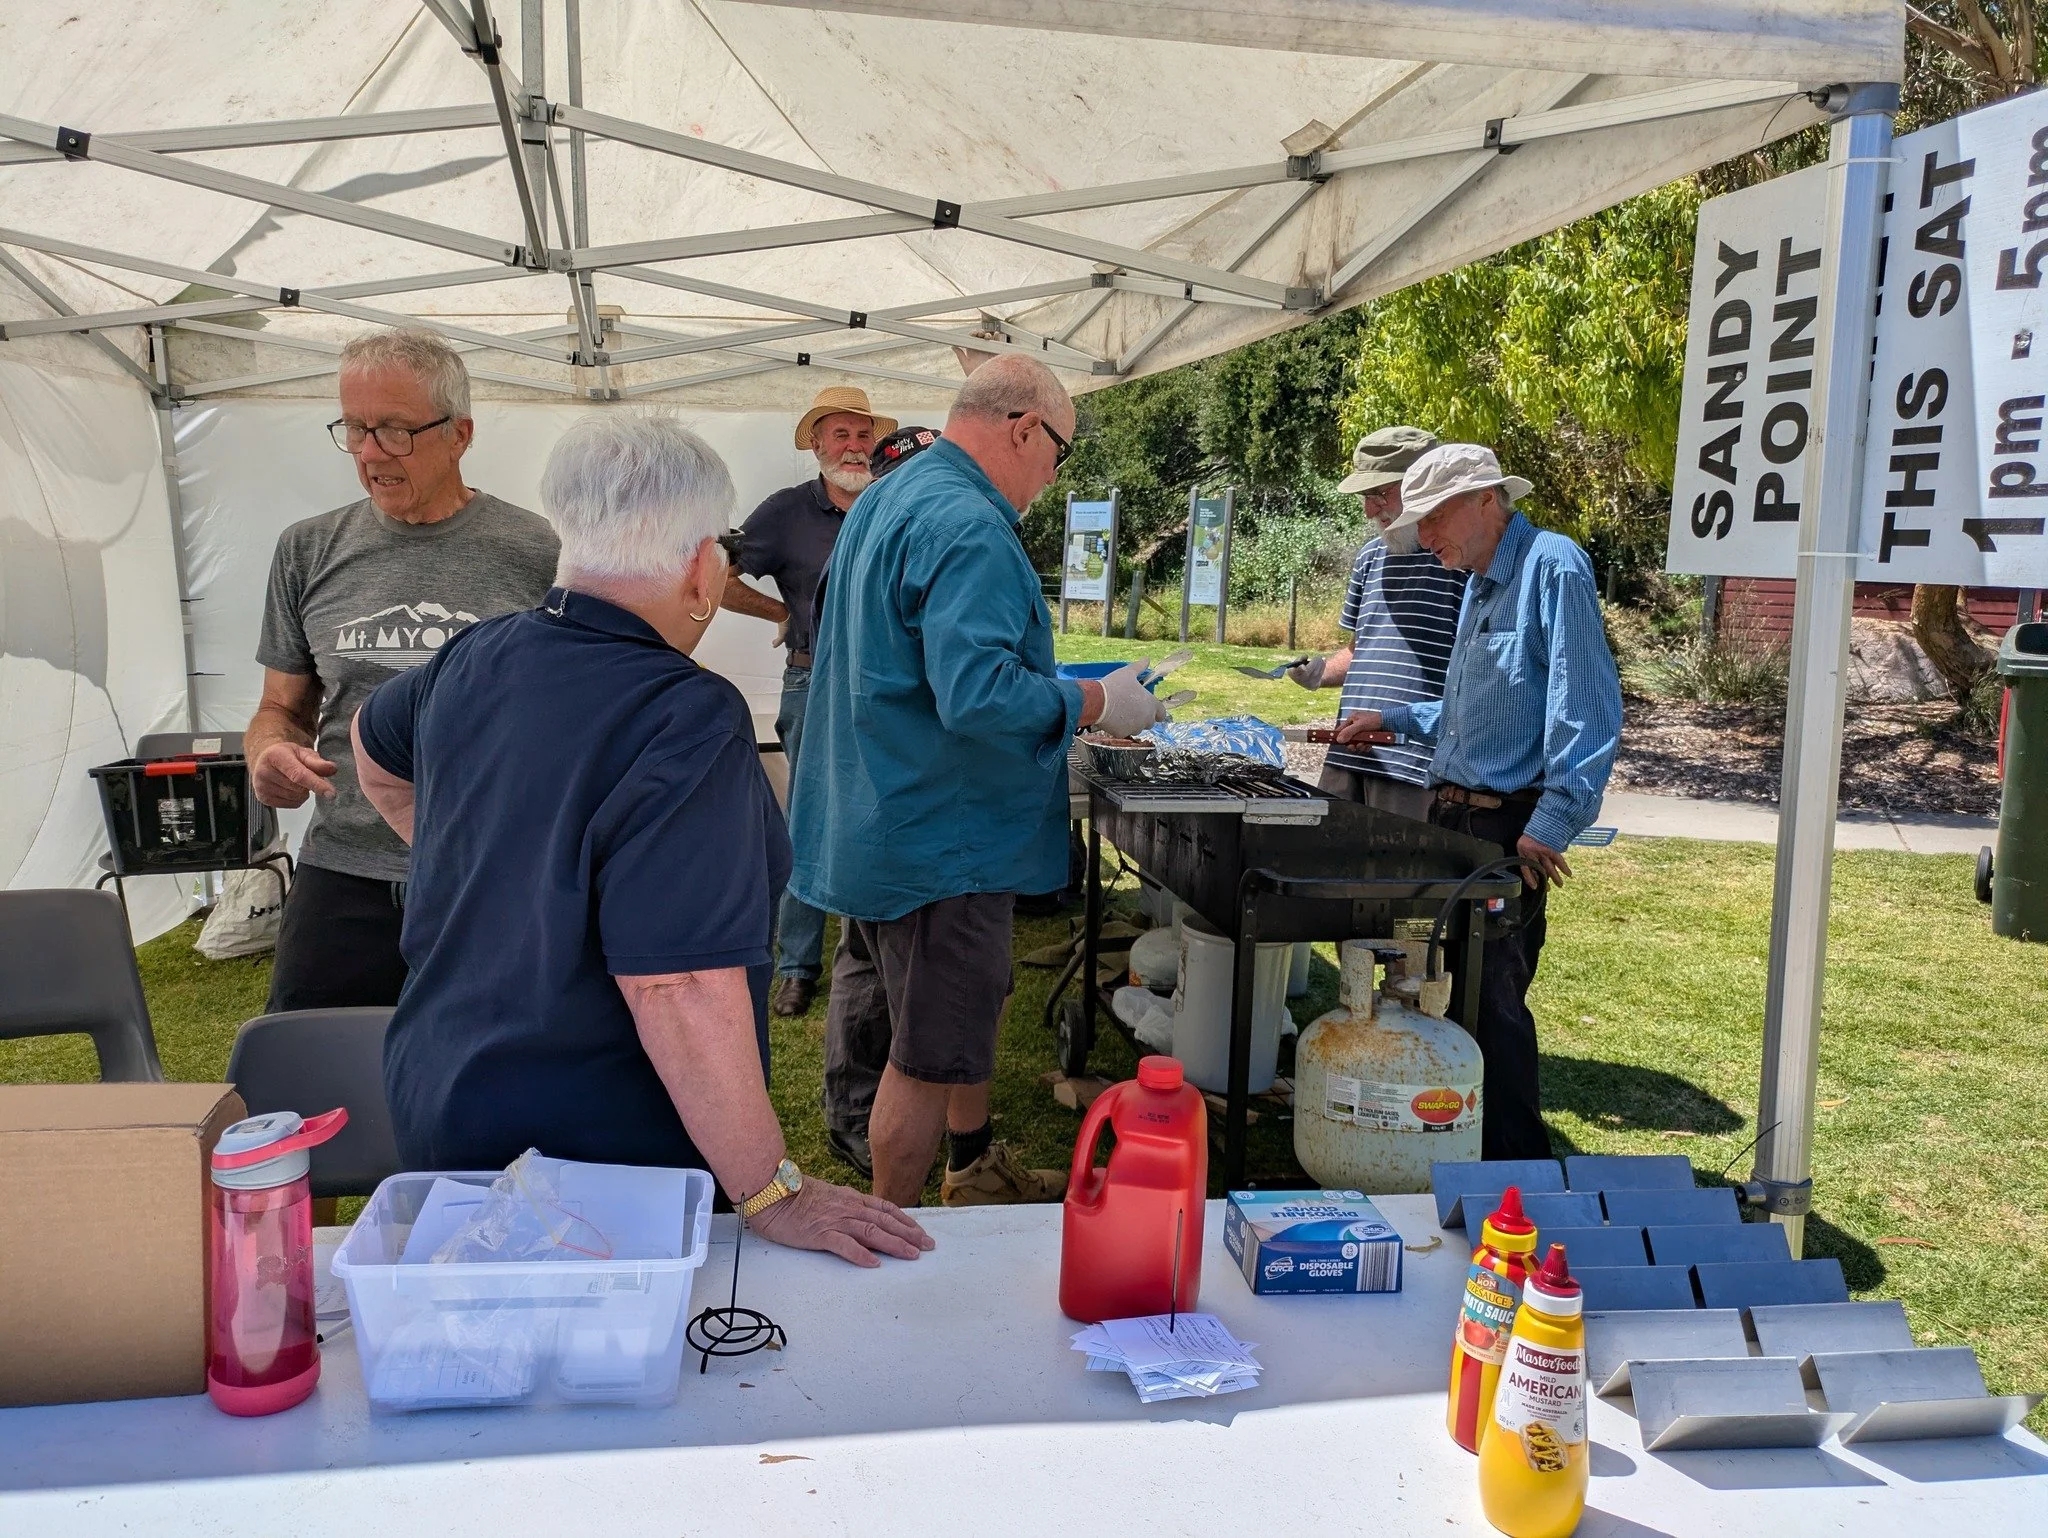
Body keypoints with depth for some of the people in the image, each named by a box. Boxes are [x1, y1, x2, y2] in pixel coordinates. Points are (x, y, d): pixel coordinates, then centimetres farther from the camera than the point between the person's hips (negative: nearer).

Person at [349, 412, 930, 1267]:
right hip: (596, 1155, -7)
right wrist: (773, 1195, -24)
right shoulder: (690, 721, -27)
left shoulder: (474, 660, -1)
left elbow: (376, 748, 22)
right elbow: (681, 986, -31)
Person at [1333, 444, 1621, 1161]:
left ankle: (1518, 1170, 7)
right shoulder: (1481, 582, 17)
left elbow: (1586, 705, -22)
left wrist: (1554, 821, -26)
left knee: (1492, 996, -6)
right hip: (1453, 816, 9)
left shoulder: (1553, 566, -13)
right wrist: (1395, 718, 22)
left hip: (1510, 830, -9)